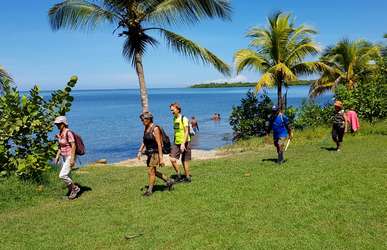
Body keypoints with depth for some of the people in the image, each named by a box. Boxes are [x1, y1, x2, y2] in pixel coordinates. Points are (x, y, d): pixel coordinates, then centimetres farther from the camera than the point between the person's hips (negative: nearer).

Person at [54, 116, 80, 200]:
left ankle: (75, 188, 5)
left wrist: (72, 159, -23)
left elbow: (73, 146, -21)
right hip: (64, 157, 9)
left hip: (70, 157, -9)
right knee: (66, 176, 10)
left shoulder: (68, 132, -18)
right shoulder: (60, 133, 8)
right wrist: (57, 156, 15)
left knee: (62, 175, -13)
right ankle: (72, 192, 23)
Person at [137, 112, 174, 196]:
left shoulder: (155, 129, -17)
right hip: (149, 152, 9)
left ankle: (149, 190, 10)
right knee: (153, 171, 13)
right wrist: (140, 151, 6)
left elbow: (159, 144, -19)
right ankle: (169, 181, 27)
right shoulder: (145, 128, 8)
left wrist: (161, 158, -20)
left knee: (151, 171, -4)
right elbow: (144, 142, 16)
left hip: (155, 152, -9)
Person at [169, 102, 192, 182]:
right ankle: (178, 175, 10)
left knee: (185, 160, 2)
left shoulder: (184, 119, -13)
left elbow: (186, 132, -17)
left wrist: (183, 143, -24)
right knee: (172, 159, -5)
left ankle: (187, 177, 16)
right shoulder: (174, 119, 10)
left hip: (184, 142, -6)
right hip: (176, 143, 6)